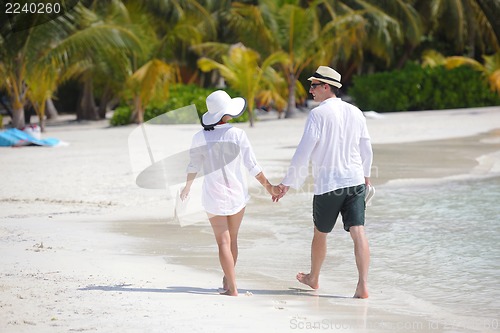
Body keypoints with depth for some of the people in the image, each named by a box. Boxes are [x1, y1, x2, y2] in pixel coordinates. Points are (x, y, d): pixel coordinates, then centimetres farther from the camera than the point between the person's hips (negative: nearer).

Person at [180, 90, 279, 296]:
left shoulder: (200, 138, -8)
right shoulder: (237, 134, -12)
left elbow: (194, 167, 5)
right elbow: (252, 166, -8)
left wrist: (187, 187, 24)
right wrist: (269, 186, 3)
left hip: (213, 195, 0)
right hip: (237, 194, 1)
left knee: (223, 242, 0)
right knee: (232, 239, 18)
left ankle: (232, 289, -10)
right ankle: (227, 281, 30)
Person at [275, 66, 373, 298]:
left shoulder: (318, 114, -10)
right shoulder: (355, 113, 8)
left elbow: (304, 151, -13)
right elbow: (366, 149, 18)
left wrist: (287, 183, -8)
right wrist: (366, 175, 35)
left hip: (327, 184, -4)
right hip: (355, 181, 4)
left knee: (320, 234, 15)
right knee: (358, 233, -4)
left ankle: (313, 278, 34)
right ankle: (363, 285, -14)